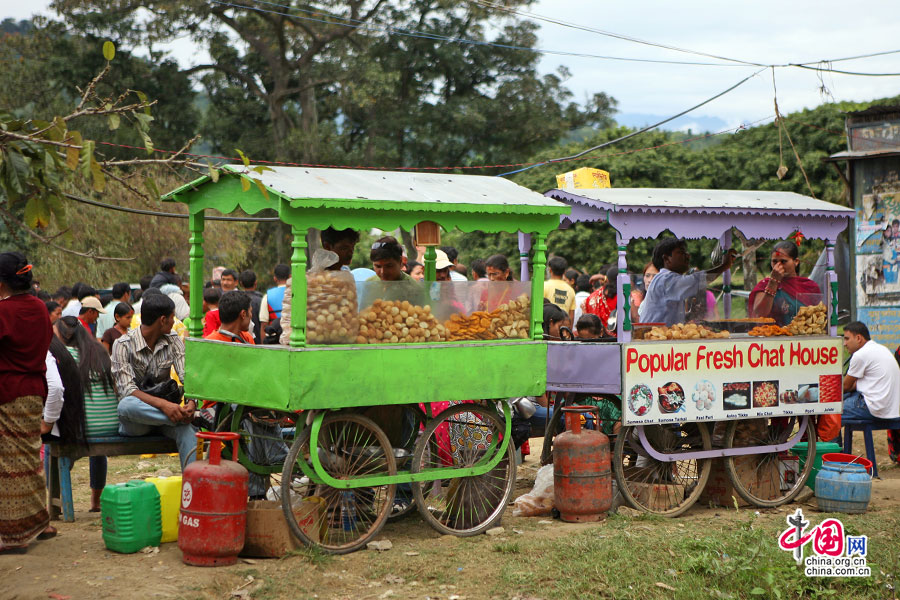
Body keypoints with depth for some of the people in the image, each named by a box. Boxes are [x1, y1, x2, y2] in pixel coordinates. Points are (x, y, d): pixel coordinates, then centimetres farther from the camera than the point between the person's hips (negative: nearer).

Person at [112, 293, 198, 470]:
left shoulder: (173, 342, 5)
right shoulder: (123, 345, -9)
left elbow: (188, 376, -8)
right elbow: (127, 390, -21)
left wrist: (191, 402, -31)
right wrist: (163, 404, -36)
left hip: (165, 409, 3)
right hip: (134, 422, -3)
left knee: (186, 431, -31)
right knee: (126, 404, -39)